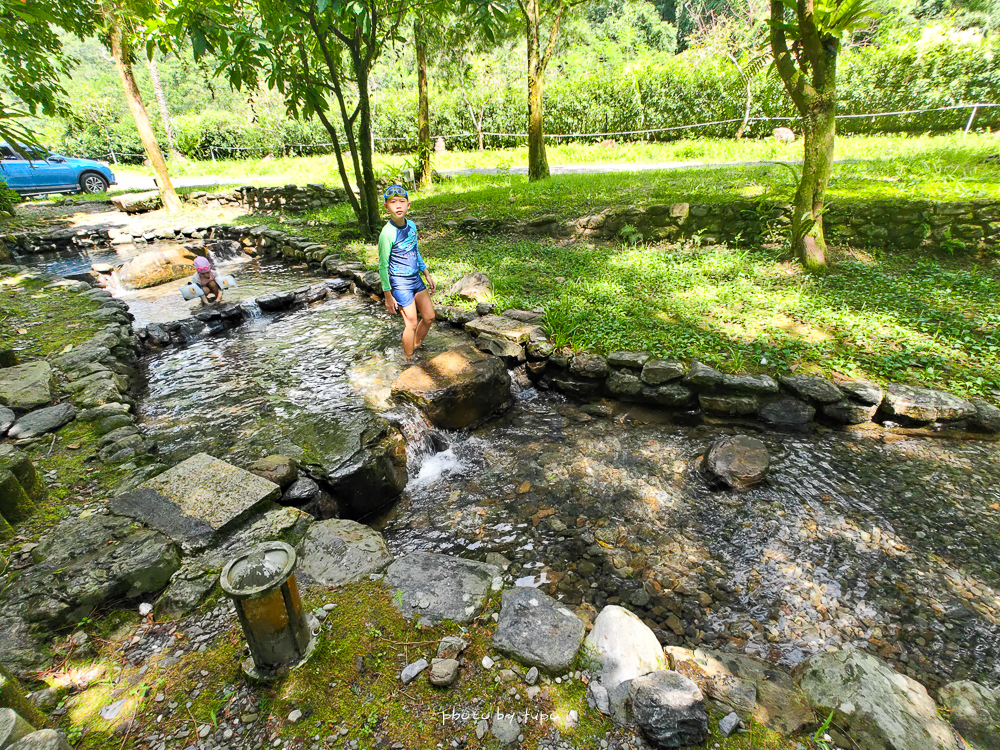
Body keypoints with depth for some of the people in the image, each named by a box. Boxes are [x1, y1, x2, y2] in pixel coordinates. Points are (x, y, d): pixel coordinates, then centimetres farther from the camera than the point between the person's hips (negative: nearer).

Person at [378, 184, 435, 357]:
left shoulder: (411, 225, 2)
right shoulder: (388, 233, -19)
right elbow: (383, 266, -15)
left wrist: (427, 275, 19)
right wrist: (388, 295, -14)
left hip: (416, 279, 7)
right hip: (400, 284, -7)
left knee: (429, 316, 11)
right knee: (411, 324, -2)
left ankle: (417, 347, 35)